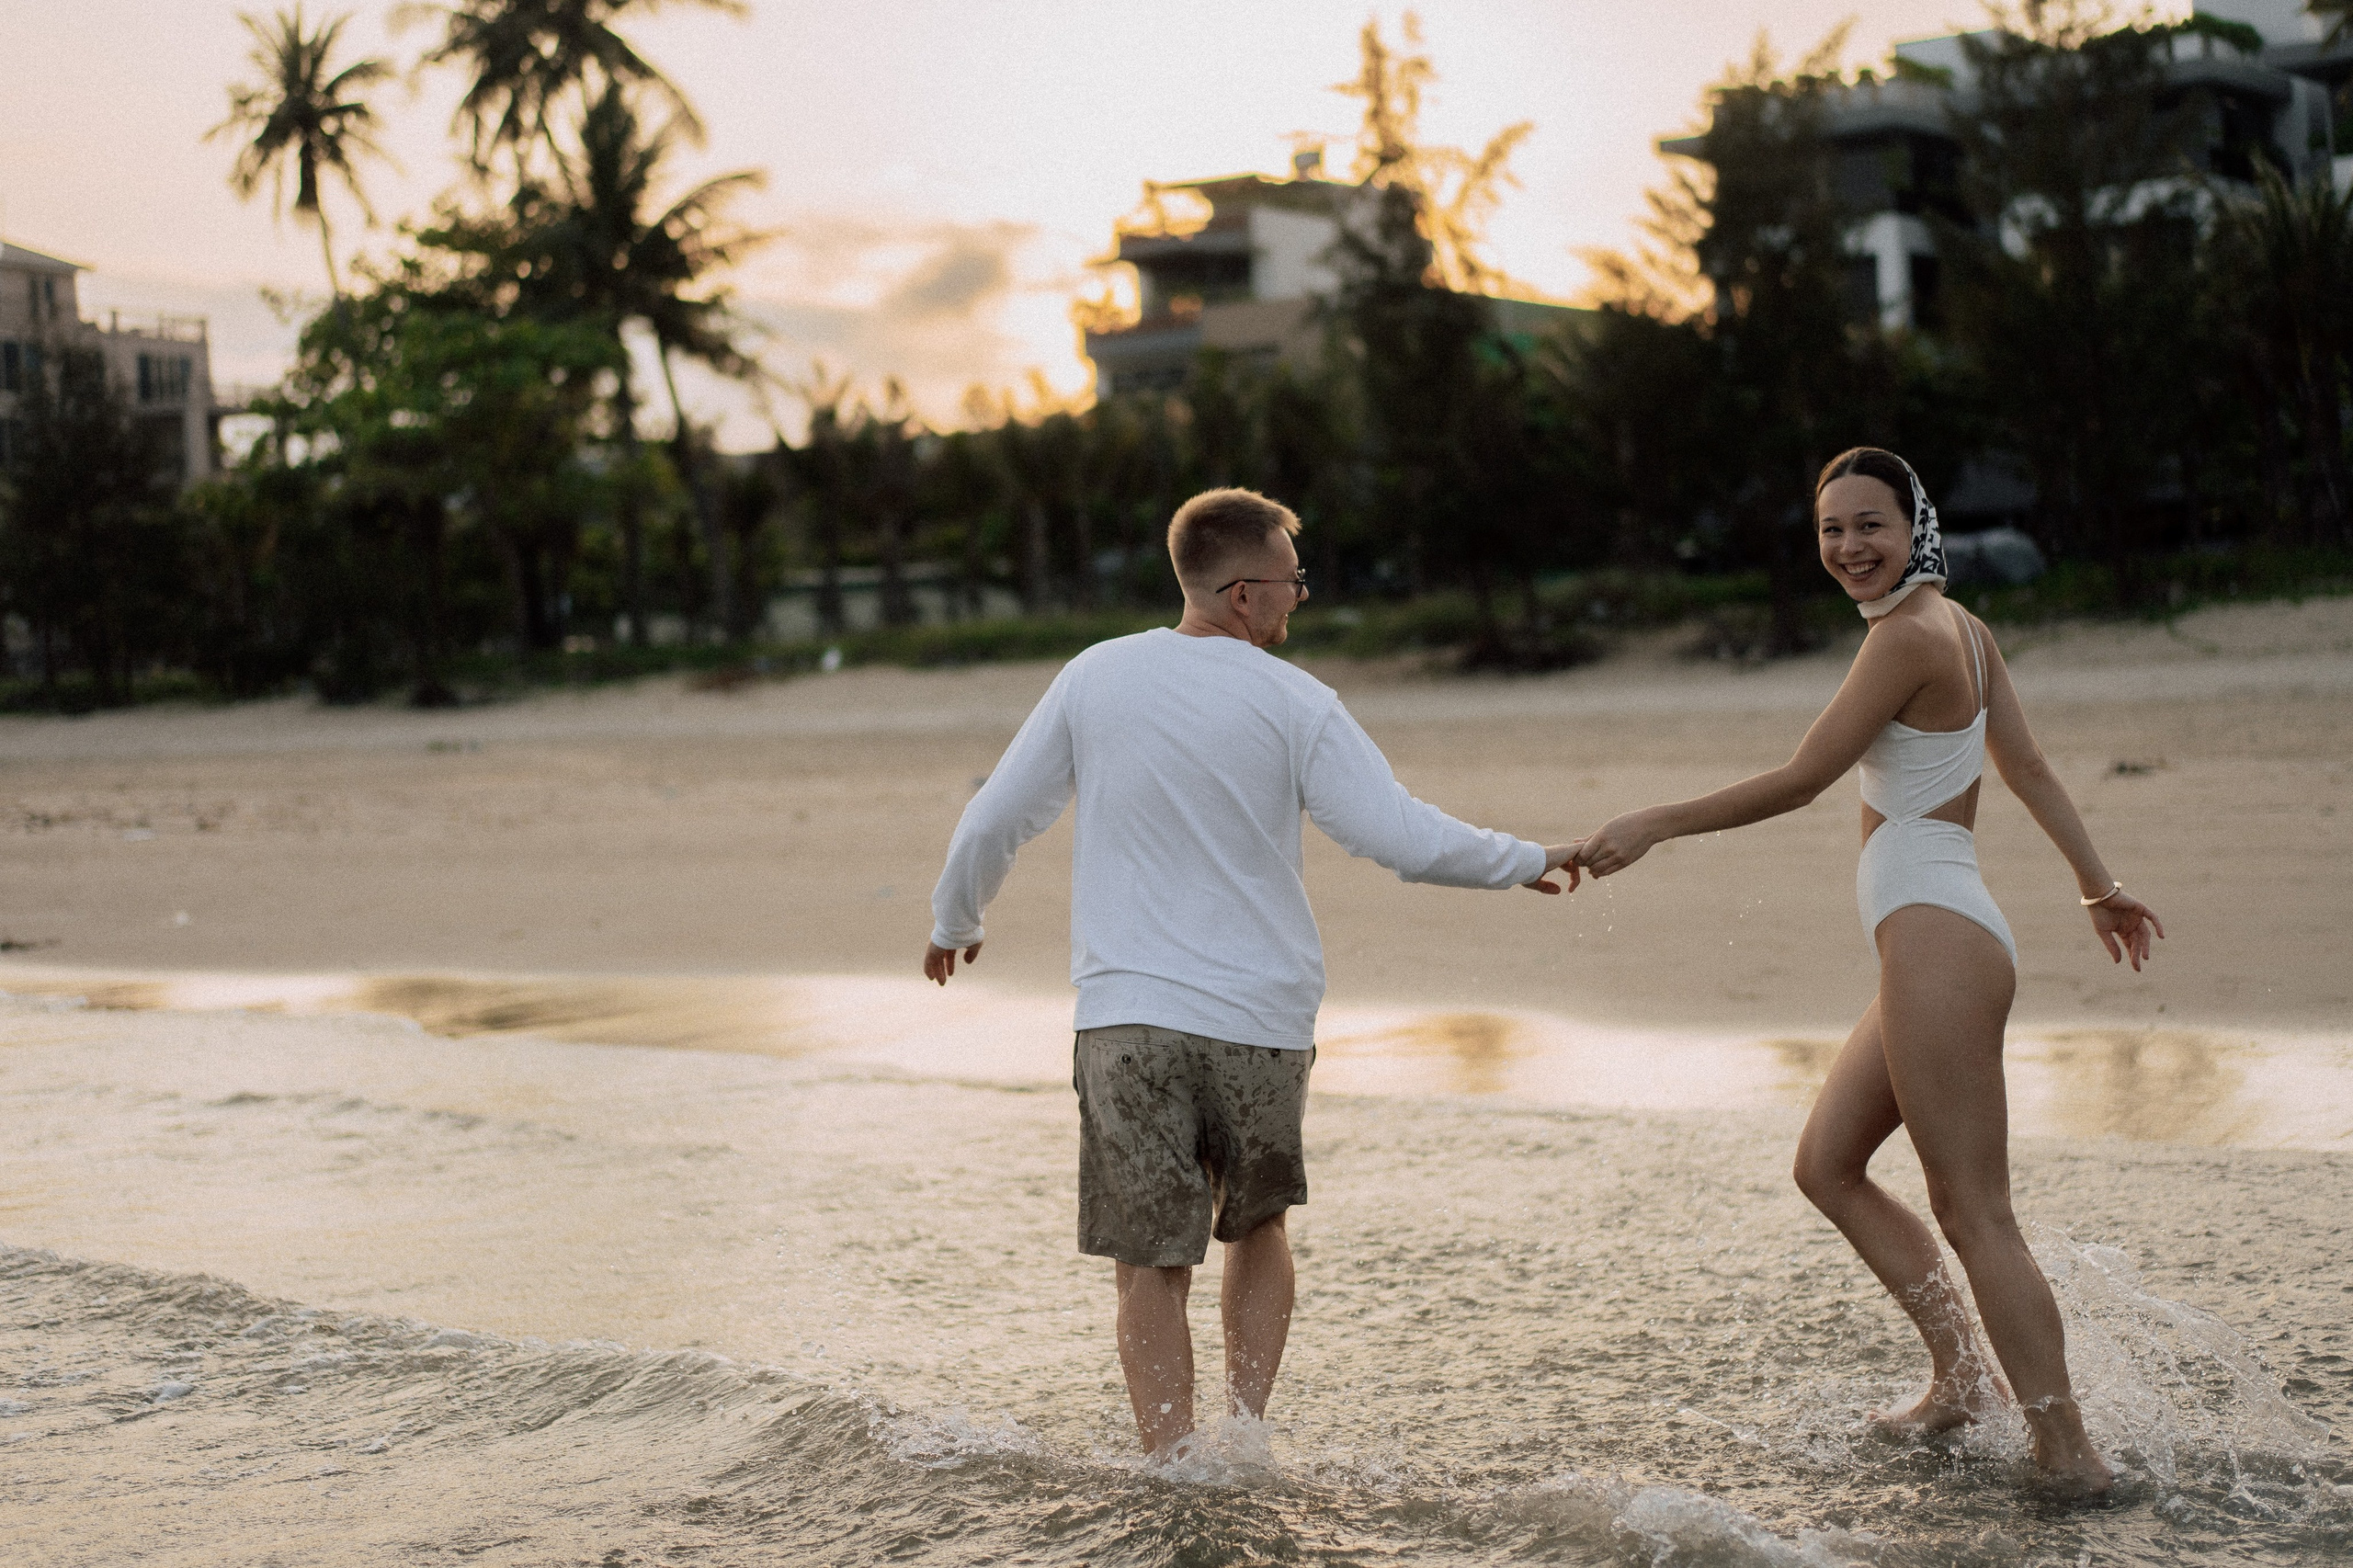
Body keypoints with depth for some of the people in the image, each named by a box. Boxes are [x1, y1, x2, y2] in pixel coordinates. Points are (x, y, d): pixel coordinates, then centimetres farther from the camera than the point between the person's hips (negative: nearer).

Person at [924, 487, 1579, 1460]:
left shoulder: (1096, 677, 2)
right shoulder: (1295, 704, -5)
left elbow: (993, 823, 7)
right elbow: (1404, 839, -9)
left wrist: (955, 922, 25)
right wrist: (1527, 861, 6)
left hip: (1126, 1017, 1)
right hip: (1260, 1018, 0)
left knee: (1151, 1266, 4)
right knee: (1259, 1225, 22)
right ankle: (1247, 1437, 16)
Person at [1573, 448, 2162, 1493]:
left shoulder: (1909, 633, -12)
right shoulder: (1964, 628, 15)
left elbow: (1800, 781, -14)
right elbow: (2030, 769, 22)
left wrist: (1654, 825, -9)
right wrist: (2099, 886, 31)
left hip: (1933, 935, -10)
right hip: (1937, 941, 10)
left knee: (1972, 1210, -8)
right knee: (1826, 1165, 16)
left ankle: (2070, 1455, -4)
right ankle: (1961, 1375, 18)